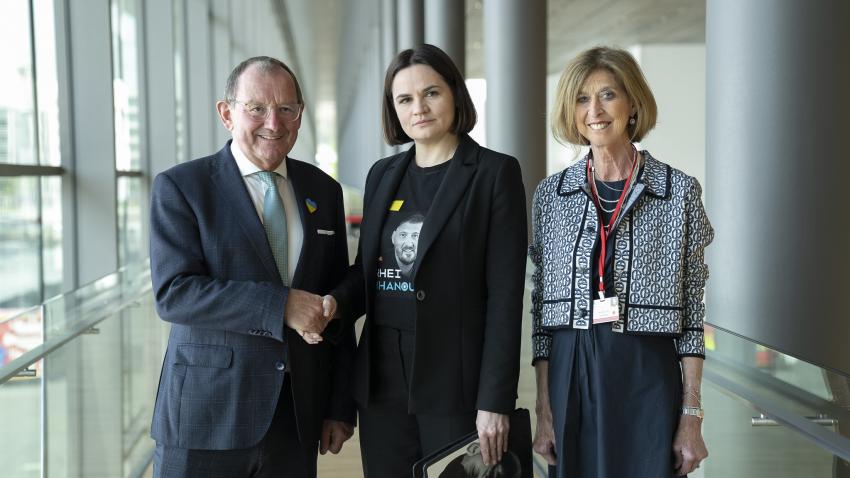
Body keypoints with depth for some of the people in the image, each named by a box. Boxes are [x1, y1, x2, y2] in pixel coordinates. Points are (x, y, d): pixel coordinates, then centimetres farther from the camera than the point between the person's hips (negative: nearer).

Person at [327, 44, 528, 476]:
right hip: (382, 377, 5)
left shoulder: (495, 172, -5)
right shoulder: (382, 174, 11)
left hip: (457, 379, -5)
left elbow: (505, 294, -10)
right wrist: (333, 303, -7)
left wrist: (495, 401, -14)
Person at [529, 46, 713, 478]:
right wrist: (544, 411, 3)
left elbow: (691, 311, 0)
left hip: (649, 381, -2)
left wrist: (692, 415, -4)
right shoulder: (550, 194, 5)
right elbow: (541, 310, 7)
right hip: (570, 378, 2)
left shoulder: (680, 191, 0)